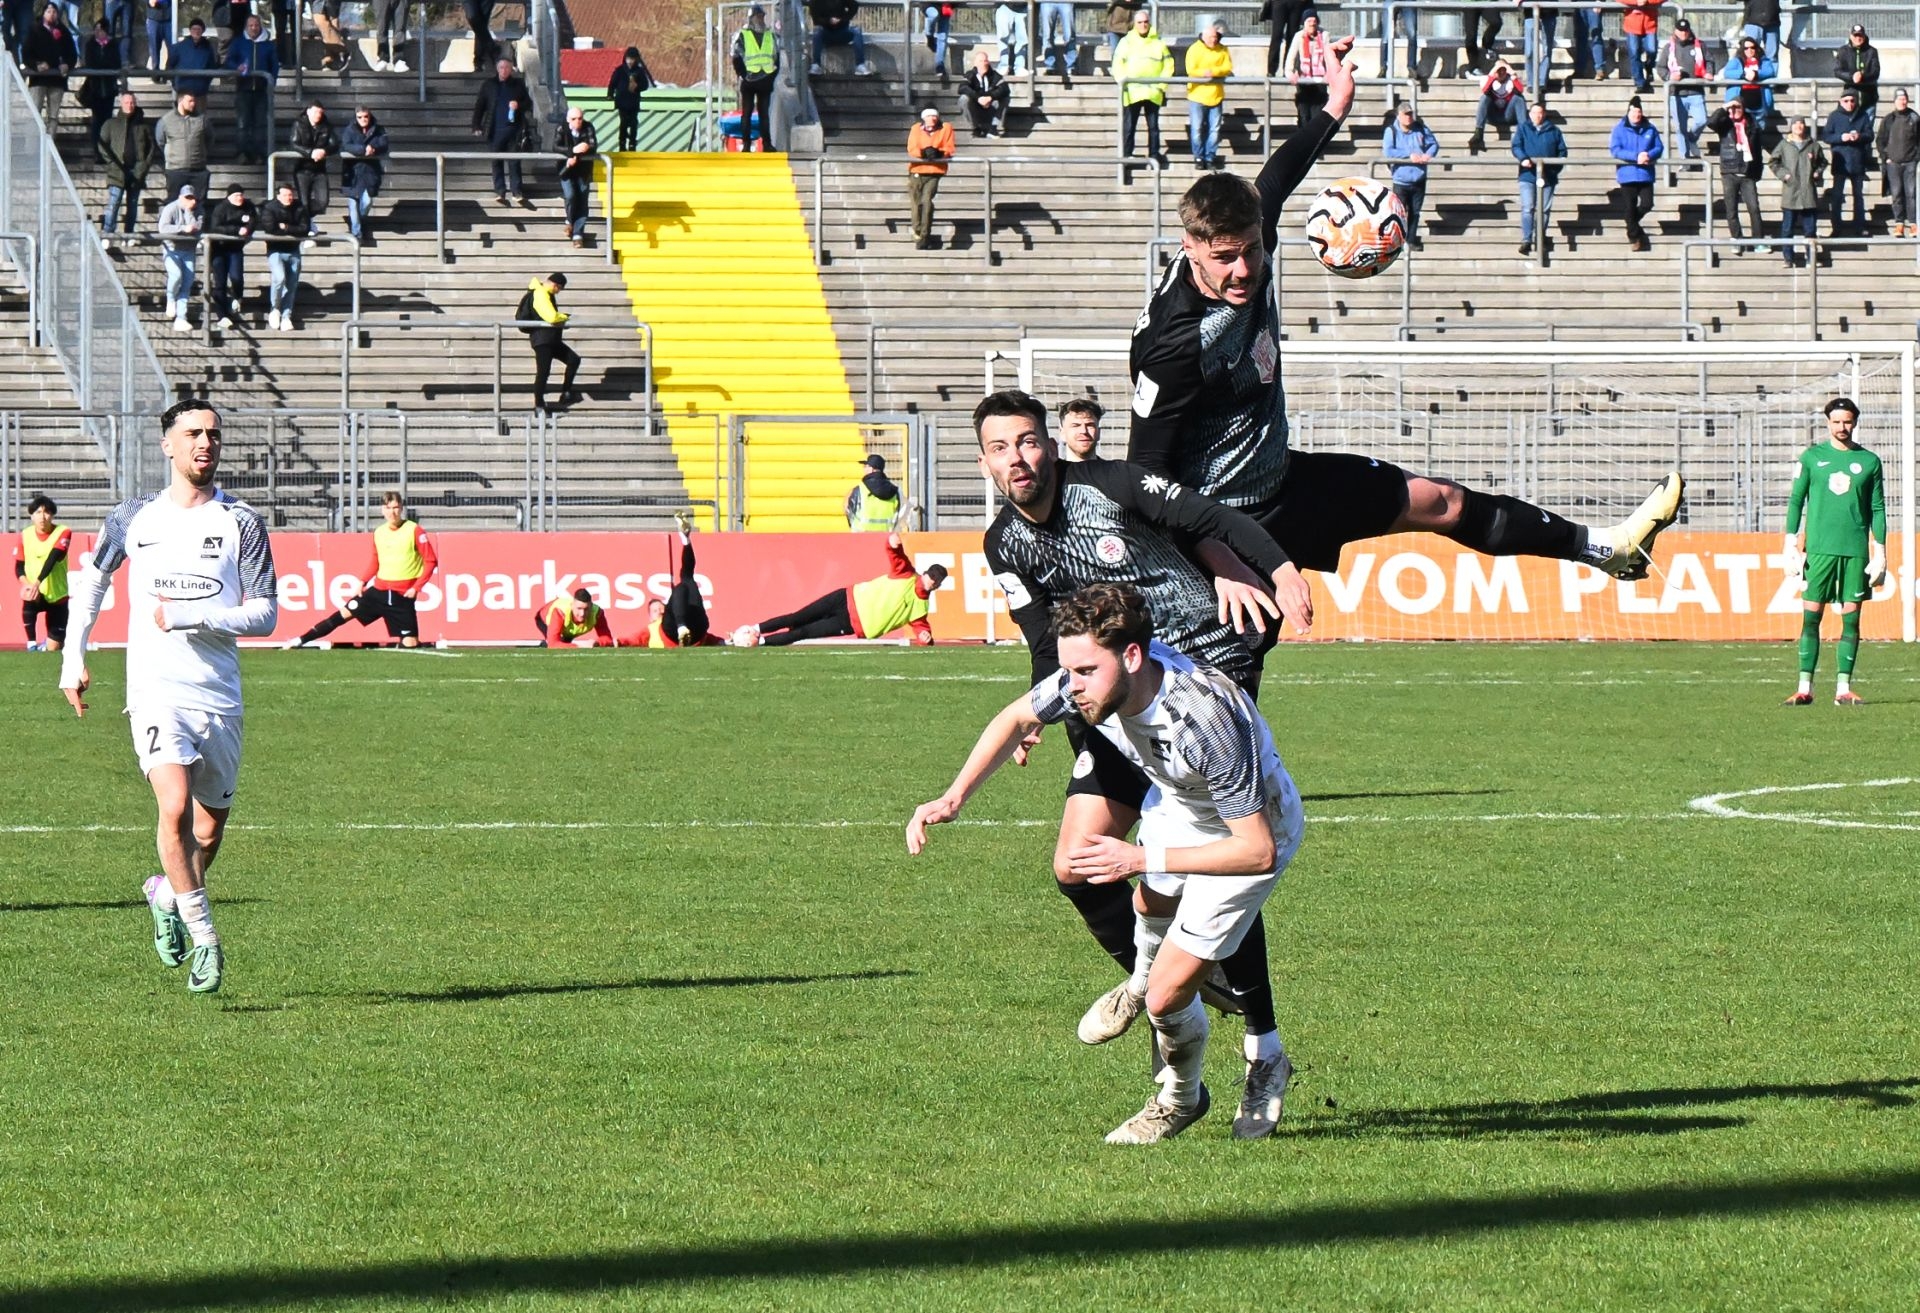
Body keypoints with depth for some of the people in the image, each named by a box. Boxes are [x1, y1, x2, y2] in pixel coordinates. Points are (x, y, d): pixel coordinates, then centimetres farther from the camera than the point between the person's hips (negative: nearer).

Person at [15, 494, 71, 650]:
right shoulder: (25, 536, -2)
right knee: (28, 603, -37)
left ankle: (46, 646, 38)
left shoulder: (63, 532, -10)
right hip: (35, 592, 1)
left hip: (57, 595, -1)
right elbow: (18, 567, -2)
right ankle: (31, 643, -17)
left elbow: (53, 558, -24)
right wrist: (26, 583, -25)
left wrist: (38, 582, -38)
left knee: (54, 648, 1)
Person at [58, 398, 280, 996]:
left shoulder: (242, 522, 1)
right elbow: (91, 578, 23)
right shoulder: (134, 518, 6)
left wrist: (189, 615, -15)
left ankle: (168, 893, 41)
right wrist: (73, 658, 17)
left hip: (219, 695, 1)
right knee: (176, 806, -21)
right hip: (156, 692, -1)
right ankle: (203, 939, -13)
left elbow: (264, 615, -4)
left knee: (211, 823, 11)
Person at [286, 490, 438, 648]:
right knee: (345, 612, 3)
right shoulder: (379, 533, 5)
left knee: (409, 644, -11)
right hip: (380, 589, 4)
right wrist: (362, 582, 6)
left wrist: (416, 587, -13)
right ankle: (302, 640, 6)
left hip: (403, 595, -4)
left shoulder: (414, 531, -10)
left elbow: (431, 561, -8)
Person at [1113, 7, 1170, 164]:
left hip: (1153, 93, 1)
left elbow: (1168, 66, 9)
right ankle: (1126, 155, 2)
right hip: (1132, 92, -1)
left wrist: (1161, 85, -3)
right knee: (1129, 126, -1)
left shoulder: (1158, 43, 10)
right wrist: (1124, 83, -11)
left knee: (1153, 126, 3)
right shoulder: (1126, 43, 6)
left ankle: (1154, 155, 7)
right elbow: (1117, 66, 1)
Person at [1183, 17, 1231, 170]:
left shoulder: (1222, 50, 6)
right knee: (1197, 129, -3)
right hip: (1197, 95, -2)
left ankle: (1210, 158, 11)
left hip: (1216, 96, 2)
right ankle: (1199, 157, 6)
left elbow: (1228, 68, -4)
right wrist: (1205, 73, -20)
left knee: (1214, 129, 3)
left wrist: (1213, 71, -19)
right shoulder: (1194, 49, -2)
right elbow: (1191, 70, -11)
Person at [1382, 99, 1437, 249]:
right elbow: (1387, 152, -21)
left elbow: (1434, 144, 8)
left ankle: (1411, 239, 26)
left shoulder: (1421, 128, 1)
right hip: (1401, 180, -3)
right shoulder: (1391, 131, -10)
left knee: (1415, 212, 13)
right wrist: (1409, 155, -22)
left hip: (1419, 179, 4)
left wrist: (1428, 154, -15)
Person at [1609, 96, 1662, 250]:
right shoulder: (1620, 129, -3)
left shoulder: (1650, 129, 4)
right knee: (1630, 207, 3)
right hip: (1627, 173, -2)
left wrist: (1649, 155, -18)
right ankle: (1634, 236, 18)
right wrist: (1636, 156, -21)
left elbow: (1659, 148, 5)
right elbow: (1615, 150, -11)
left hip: (1646, 174, 2)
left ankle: (1633, 224, 28)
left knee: (1647, 204, -1)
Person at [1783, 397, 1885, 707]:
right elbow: (1795, 501, 8)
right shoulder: (1811, 458, 6)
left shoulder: (1869, 461, 8)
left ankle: (1844, 688, 3)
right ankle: (1805, 688, -3)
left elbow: (1878, 508, 10)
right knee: (1810, 617, -4)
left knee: (1851, 618, 0)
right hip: (1819, 549, -1)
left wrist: (1880, 553, 4)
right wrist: (1791, 545, 0)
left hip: (1856, 550, 1)